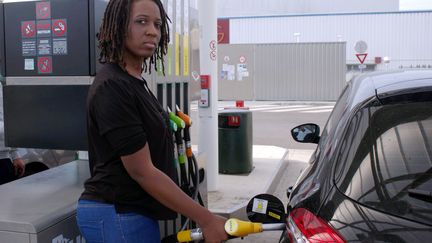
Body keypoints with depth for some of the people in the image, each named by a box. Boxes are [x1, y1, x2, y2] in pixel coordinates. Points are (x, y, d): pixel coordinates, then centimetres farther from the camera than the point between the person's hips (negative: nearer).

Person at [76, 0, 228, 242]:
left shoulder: (135, 80, 9)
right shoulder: (113, 87, -21)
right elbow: (142, 171, -23)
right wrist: (206, 219, -20)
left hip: (132, 212, 9)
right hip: (118, 216, -9)